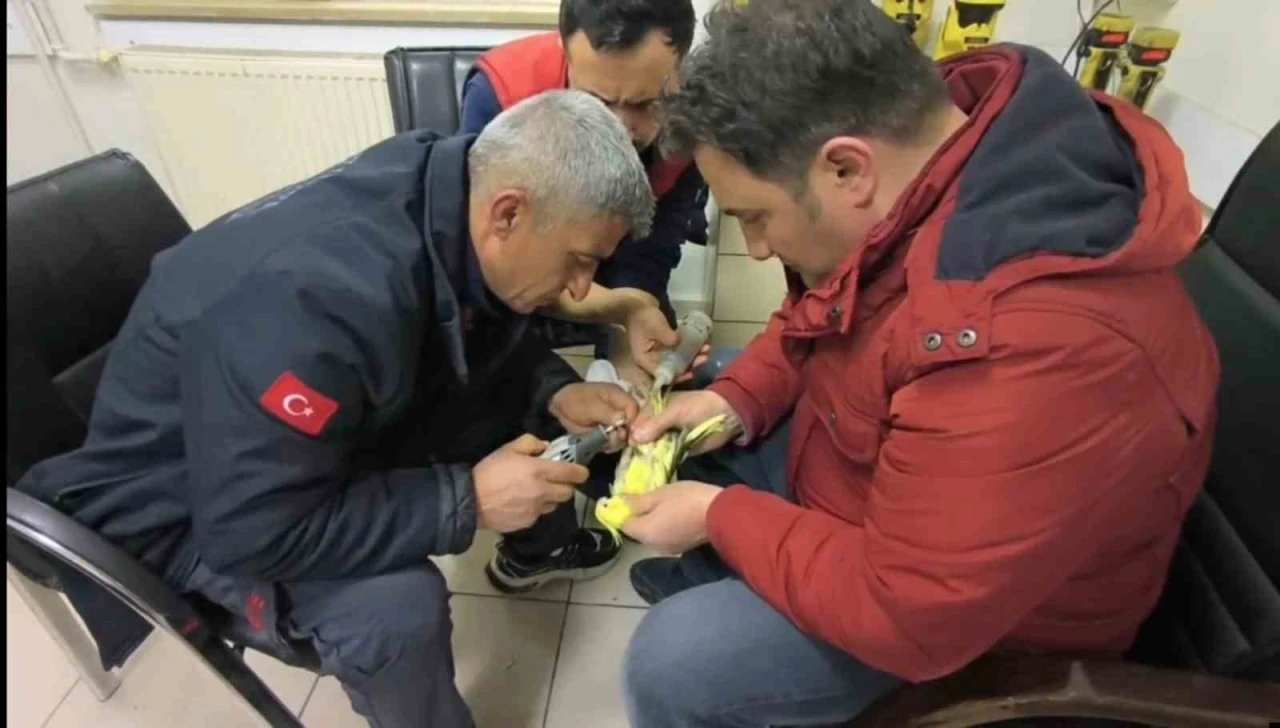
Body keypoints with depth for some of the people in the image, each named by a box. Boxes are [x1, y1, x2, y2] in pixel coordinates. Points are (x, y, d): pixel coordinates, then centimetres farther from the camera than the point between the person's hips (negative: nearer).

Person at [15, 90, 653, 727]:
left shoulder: (445, 202, -16)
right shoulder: (317, 299, -40)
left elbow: (485, 339, 2)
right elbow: (254, 528, -34)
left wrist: (554, 392, -16)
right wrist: (468, 500, -31)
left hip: (346, 423, 7)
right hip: (188, 500, -6)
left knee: (525, 395, -3)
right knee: (398, 604, -31)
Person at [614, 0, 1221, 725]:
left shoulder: (1029, 349, -43)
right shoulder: (916, 145, -15)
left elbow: (909, 620, -32)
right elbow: (821, 314, 4)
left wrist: (721, 516, -22)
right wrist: (738, 398, -11)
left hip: (972, 608, -7)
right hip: (866, 457, 8)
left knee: (672, 666, -13)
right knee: (668, 446, 11)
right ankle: (697, 589, 35)